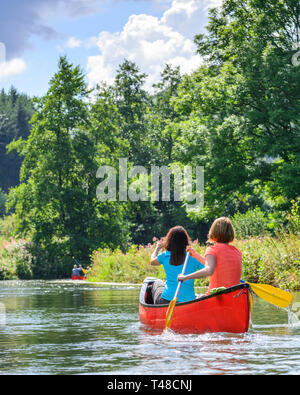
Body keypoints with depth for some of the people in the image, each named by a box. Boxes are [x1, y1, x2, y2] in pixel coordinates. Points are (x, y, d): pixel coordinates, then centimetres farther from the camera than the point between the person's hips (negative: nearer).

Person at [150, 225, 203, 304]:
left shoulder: (165, 256, -2)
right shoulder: (194, 258, -5)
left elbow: (152, 261, 21)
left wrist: (157, 248, 40)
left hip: (166, 302, 0)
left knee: (157, 283, 33)